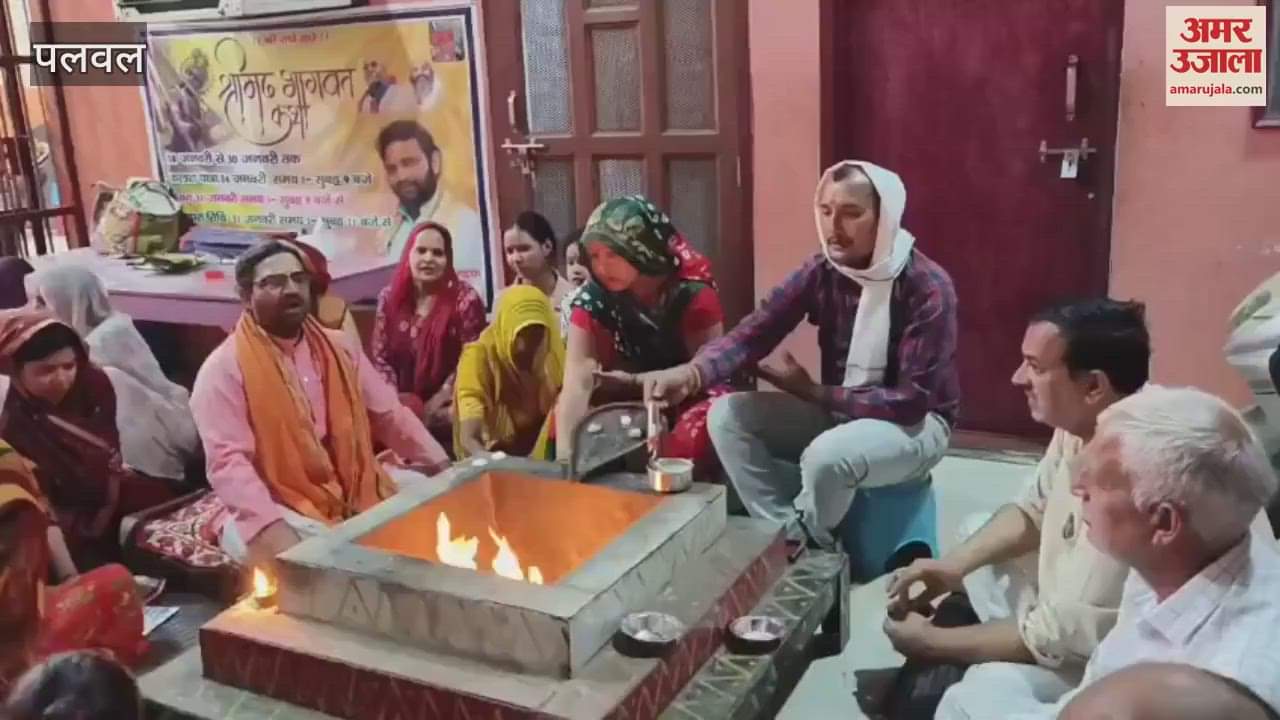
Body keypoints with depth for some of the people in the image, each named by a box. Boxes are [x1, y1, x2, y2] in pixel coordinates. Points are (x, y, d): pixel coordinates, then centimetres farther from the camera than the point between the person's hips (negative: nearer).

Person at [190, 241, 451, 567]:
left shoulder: (340, 349, 10)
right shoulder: (224, 369, -9)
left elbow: (389, 414, 13)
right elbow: (228, 460, -19)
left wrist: (442, 466, 4)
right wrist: (269, 526, -34)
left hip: (353, 492, 7)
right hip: (281, 508, -6)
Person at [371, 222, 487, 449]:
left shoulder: (465, 299, -7)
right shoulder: (389, 298, 4)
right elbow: (380, 357, 6)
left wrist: (435, 405, -12)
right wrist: (396, 402, -7)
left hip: (446, 405, -3)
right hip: (402, 404, 3)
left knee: (458, 416, -26)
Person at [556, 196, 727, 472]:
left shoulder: (693, 295, -21)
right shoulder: (592, 300, -17)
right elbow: (577, 382, -26)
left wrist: (633, 381, -23)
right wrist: (564, 456, -39)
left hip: (688, 397, -3)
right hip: (627, 399, 4)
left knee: (694, 434, -34)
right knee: (563, 418, -16)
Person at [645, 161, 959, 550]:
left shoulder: (927, 287, -22)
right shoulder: (819, 272, -7)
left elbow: (913, 399, -24)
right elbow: (754, 333, -17)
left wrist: (814, 391, -21)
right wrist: (693, 372, -38)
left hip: (916, 422, -5)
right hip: (837, 412, 6)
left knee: (827, 456, -36)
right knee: (727, 415, -12)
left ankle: (805, 548, -3)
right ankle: (788, 536, -6)